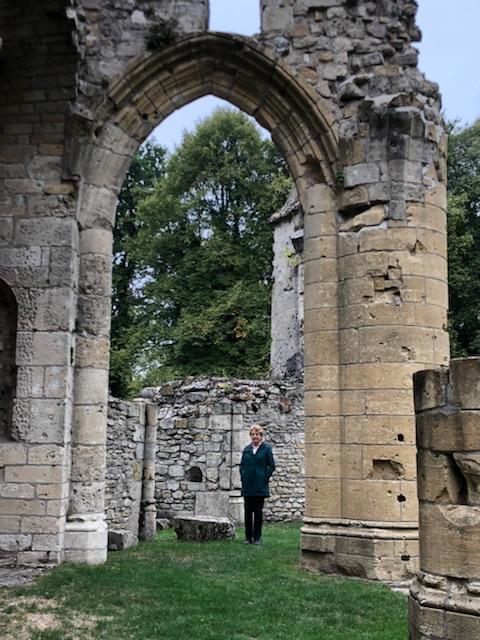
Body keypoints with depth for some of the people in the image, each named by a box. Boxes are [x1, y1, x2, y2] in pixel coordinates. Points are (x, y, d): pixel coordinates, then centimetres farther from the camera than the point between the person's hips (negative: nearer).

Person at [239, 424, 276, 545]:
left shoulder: (266, 449, -1)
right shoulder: (246, 449, 10)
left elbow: (272, 466, -1)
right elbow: (242, 465, 15)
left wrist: (265, 478, -8)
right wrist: (243, 477, 3)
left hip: (260, 486, -3)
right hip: (247, 486, 3)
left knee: (258, 511, 2)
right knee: (248, 512, 5)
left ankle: (257, 537, 9)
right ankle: (248, 537, 13)